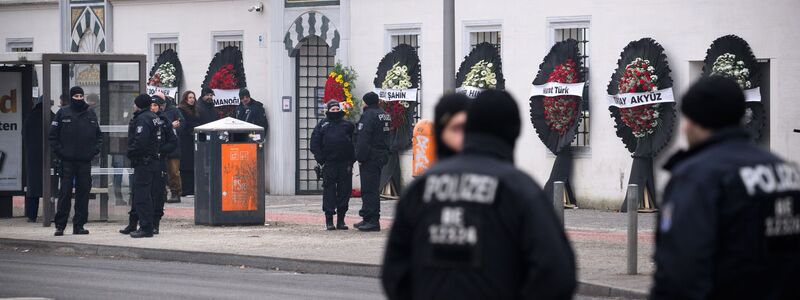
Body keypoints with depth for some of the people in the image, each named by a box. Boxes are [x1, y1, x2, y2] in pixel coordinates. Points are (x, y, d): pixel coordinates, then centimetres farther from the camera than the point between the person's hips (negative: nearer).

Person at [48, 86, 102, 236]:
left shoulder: (91, 114, 10)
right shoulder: (63, 113, 2)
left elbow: (99, 135, 17)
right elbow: (53, 135, 2)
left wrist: (95, 150, 3)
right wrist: (59, 152, -7)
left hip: (85, 161, 3)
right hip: (67, 160, -3)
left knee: (83, 192, 3)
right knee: (65, 192, -5)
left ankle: (79, 225, 8)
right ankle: (60, 225, -1)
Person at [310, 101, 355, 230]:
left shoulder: (347, 125, 12)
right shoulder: (322, 125, 8)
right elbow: (314, 144, 6)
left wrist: (352, 160, 2)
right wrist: (321, 160, -5)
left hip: (345, 163, 2)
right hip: (329, 164, -2)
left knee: (345, 190, 2)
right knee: (329, 190, -3)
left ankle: (341, 219, 9)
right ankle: (329, 220, 1)